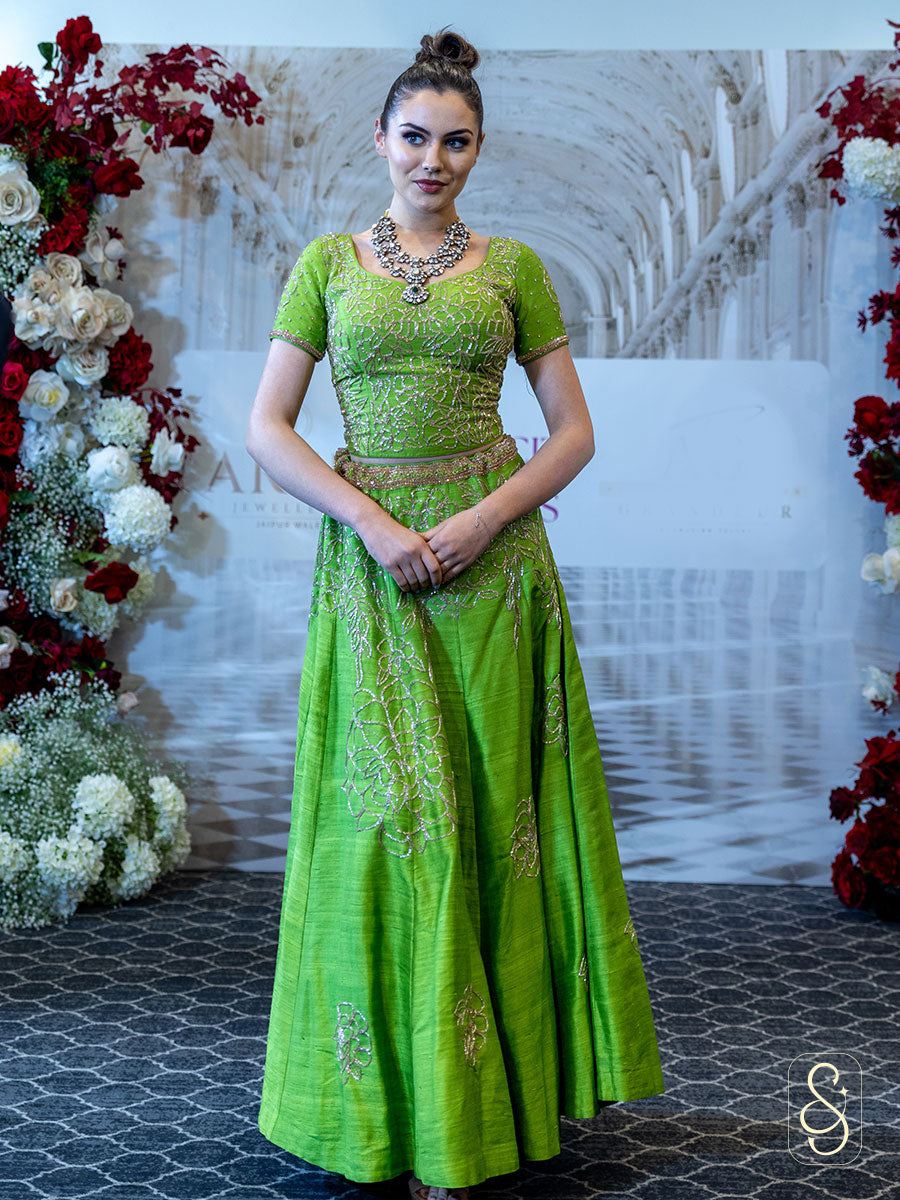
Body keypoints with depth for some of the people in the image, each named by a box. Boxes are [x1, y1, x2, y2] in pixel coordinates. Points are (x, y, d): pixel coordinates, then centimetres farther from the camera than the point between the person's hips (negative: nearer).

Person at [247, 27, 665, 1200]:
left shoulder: (513, 265, 9)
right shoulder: (328, 260, 9)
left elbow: (574, 430, 6)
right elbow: (267, 427, 2)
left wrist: (484, 517, -11)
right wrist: (373, 525, -11)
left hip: (493, 553, 1)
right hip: (370, 554, 0)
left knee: (495, 804, 3)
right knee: (391, 813, 0)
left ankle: (497, 1084, 20)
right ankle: (409, 1103, 13)